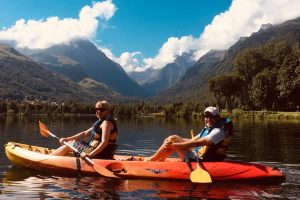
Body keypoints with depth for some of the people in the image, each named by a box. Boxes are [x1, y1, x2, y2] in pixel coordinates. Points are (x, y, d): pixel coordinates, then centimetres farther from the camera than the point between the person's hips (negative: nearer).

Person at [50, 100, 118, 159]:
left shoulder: (106, 122, -16)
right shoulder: (100, 122, 14)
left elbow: (104, 142, -27)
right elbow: (85, 133, 12)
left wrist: (90, 154, -34)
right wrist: (68, 139, 3)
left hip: (99, 154, -9)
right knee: (70, 142, 21)